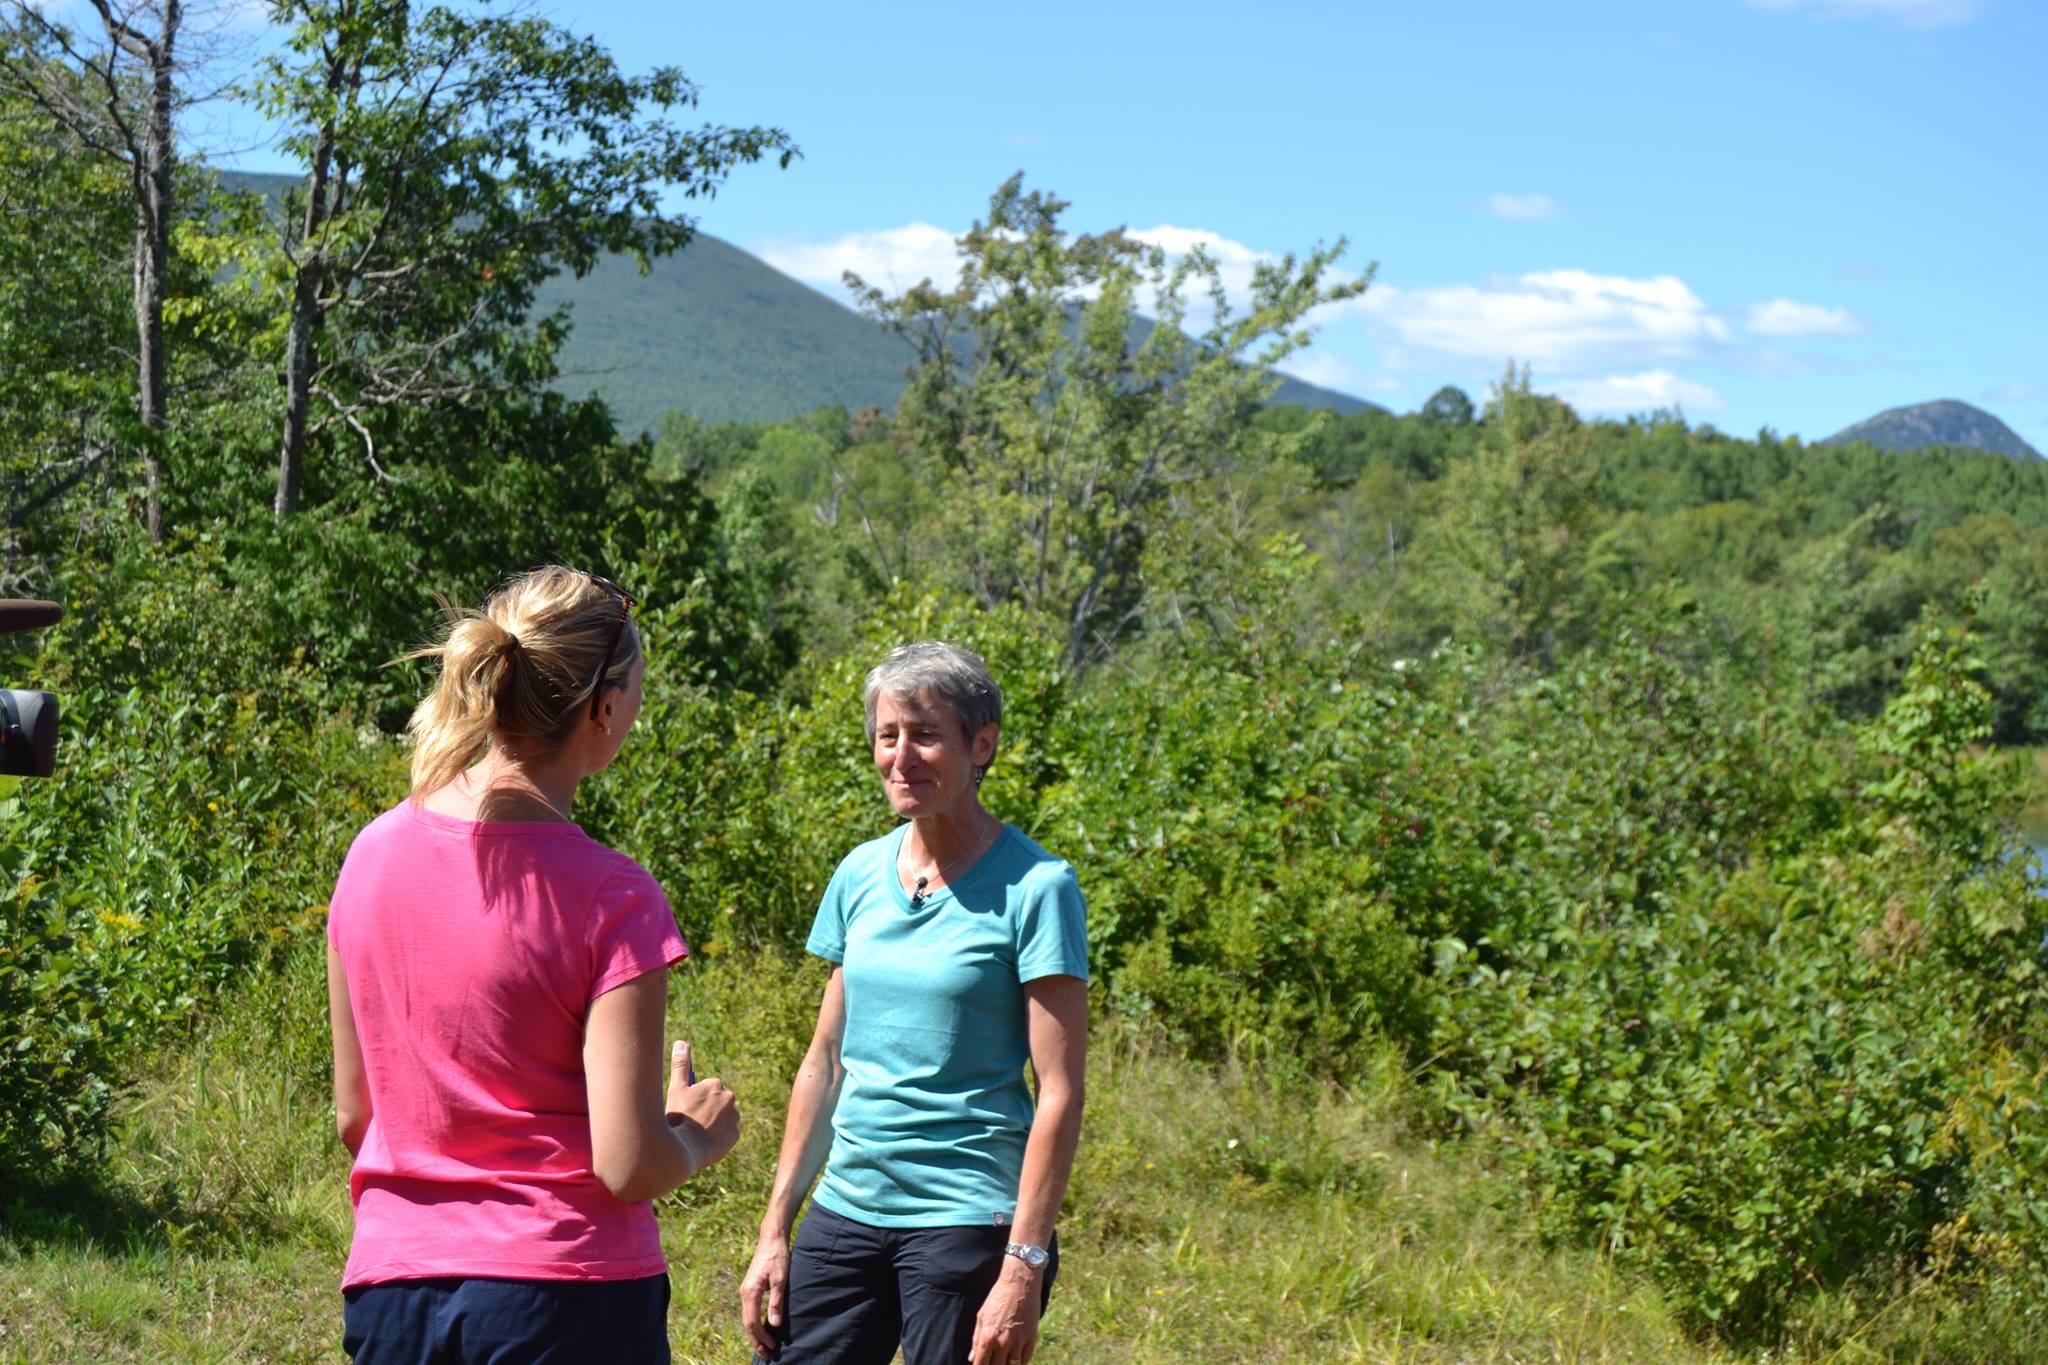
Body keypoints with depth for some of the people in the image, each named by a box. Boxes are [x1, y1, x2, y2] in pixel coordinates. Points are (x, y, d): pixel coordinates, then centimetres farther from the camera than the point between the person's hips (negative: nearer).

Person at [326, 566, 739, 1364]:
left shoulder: (373, 854, 2)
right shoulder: (610, 897, -13)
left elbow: (353, 1117, 10)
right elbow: (628, 1165, -15)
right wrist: (700, 1133, 5)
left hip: (391, 1290, 5)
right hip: (565, 1296, -5)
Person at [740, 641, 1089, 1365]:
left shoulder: (1032, 886, -8)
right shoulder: (860, 875, 8)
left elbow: (1059, 1094, -11)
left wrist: (1024, 1267, -15)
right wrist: (775, 1230, 11)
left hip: (966, 1220, -5)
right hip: (845, 1210, 5)